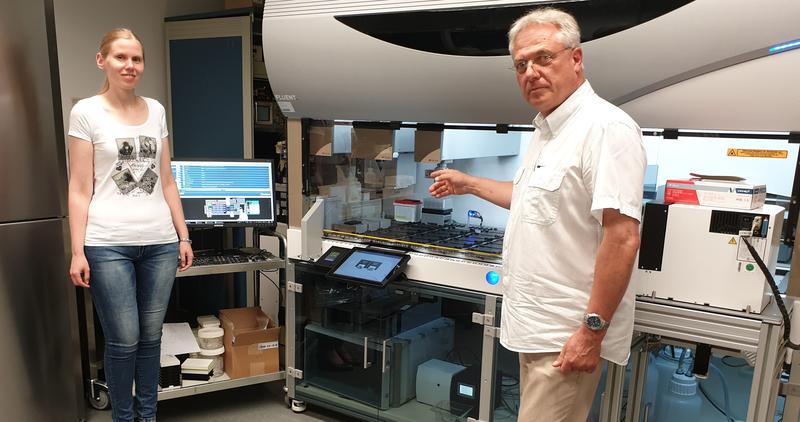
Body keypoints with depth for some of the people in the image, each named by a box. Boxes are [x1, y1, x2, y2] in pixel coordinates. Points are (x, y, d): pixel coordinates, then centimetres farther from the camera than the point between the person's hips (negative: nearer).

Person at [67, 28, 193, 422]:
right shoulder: (85, 112, 0)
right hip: (108, 245, -3)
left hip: (160, 242, 4)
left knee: (151, 337, 12)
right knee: (124, 341, 3)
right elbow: (80, 189, -3)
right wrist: (77, 251, -9)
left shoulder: (156, 110, 11)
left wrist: (183, 236, 9)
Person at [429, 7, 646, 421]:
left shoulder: (606, 128, -19)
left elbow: (622, 237, -23)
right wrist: (469, 184, 31)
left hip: (567, 336, -9)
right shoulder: (546, 129, 12)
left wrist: (593, 330, -22)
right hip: (534, 325, 9)